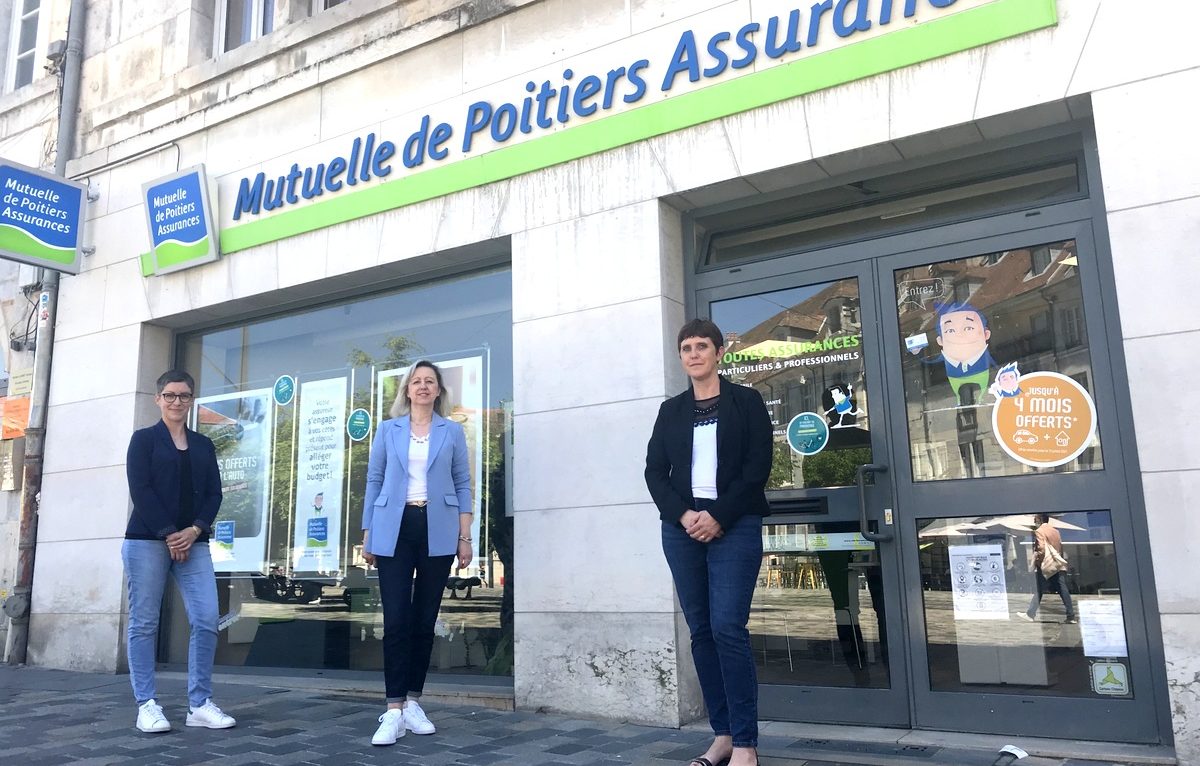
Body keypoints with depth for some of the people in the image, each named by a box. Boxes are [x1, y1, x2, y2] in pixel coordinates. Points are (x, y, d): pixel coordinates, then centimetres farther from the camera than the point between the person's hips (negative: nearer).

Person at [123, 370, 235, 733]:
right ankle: (147, 704, 8)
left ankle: (199, 704, 2)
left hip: (192, 542, 3)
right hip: (147, 540, -3)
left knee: (207, 620, -5)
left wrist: (194, 530, -7)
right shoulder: (144, 439, 5)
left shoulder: (204, 445, 16)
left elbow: (214, 493, 9)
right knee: (144, 623, 0)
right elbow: (140, 490, -6)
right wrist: (167, 534, -12)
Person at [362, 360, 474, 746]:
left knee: (425, 619, 6)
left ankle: (413, 703, 17)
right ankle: (394, 710, -2)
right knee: (396, 619, -6)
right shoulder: (387, 430, 9)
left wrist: (465, 537, -1)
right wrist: (367, 534, 5)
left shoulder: (452, 432, 8)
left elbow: (463, 485, 6)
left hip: (437, 531, 1)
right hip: (395, 530, 0)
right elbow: (374, 482, 10)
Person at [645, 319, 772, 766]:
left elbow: (757, 467, -4)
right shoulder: (671, 410, 13)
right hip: (682, 528, 4)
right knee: (701, 631, 4)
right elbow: (654, 471, 7)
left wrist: (718, 518, -13)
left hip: (734, 527, -4)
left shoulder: (746, 402, 4)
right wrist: (683, 515, -9)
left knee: (728, 628, -11)